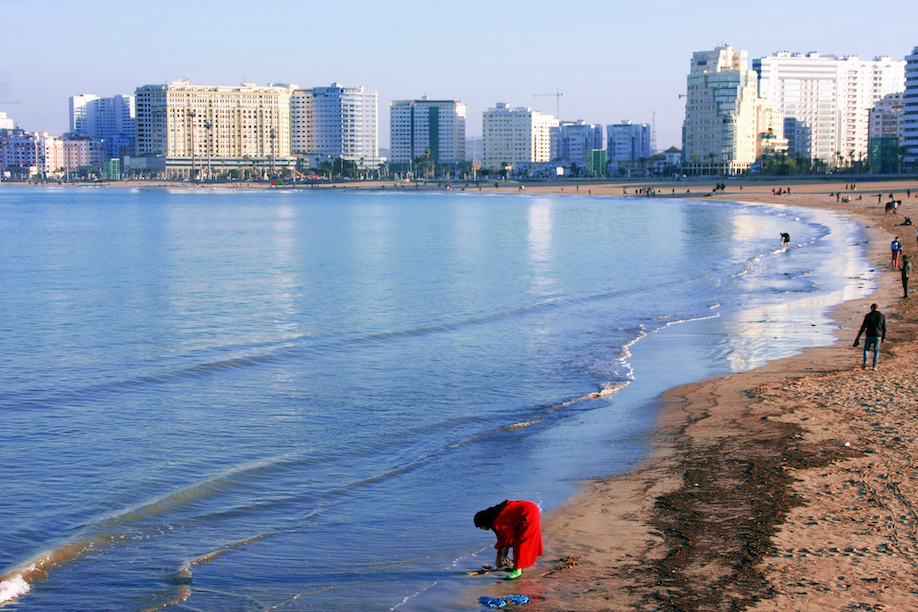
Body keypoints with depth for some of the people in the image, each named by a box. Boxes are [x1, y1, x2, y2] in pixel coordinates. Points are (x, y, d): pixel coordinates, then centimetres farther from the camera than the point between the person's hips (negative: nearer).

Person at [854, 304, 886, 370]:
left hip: (869, 336, -1)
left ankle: (865, 361, -10)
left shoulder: (868, 316, -4)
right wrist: (883, 338, 13)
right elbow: (884, 328, 3)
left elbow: (863, 327, -5)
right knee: (876, 351, 14)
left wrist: (858, 336, 0)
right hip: (878, 337, 1)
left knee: (866, 349, 15)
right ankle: (874, 366, 10)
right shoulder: (882, 316, 1)